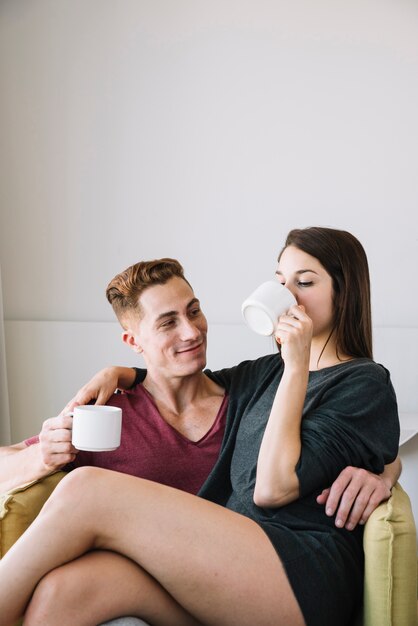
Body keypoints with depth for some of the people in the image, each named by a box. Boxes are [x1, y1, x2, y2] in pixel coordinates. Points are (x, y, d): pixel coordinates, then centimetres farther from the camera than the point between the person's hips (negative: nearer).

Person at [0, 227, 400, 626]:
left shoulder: (366, 384, 2)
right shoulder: (269, 371, 22)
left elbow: (273, 488, -10)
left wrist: (297, 367, -7)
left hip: (305, 573, -6)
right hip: (236, 557, 6)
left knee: (87, 491, -22)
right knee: (60, 587, -25)